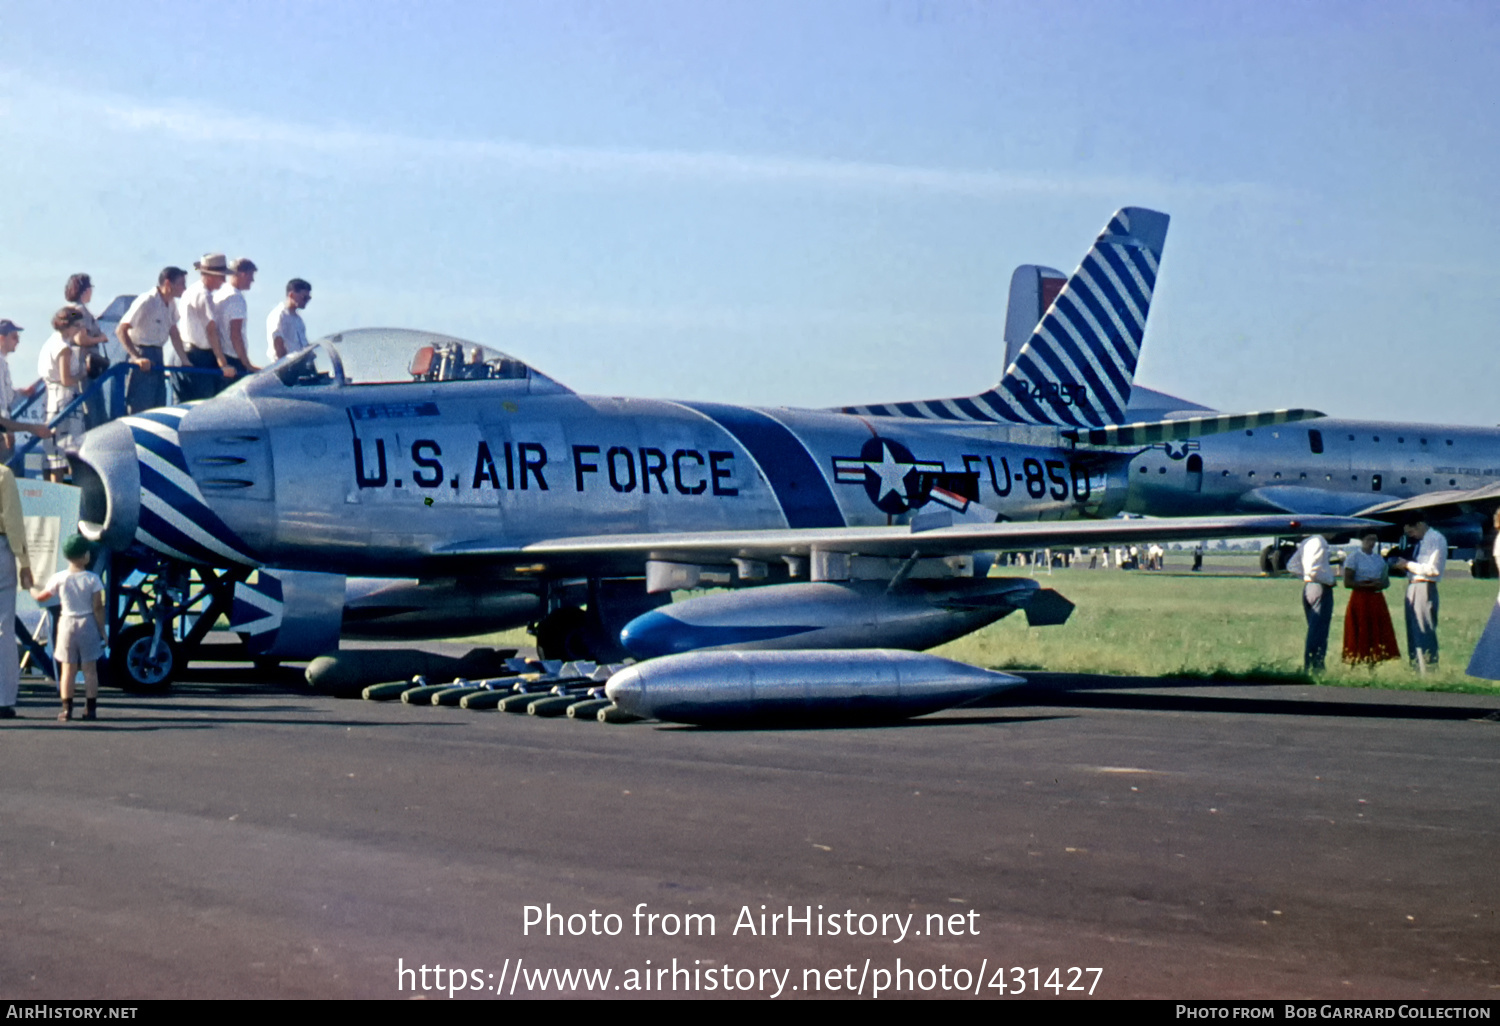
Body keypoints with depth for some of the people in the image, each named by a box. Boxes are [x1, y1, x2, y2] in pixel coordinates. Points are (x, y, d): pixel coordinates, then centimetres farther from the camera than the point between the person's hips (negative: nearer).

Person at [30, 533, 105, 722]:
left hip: (67, 625, 1)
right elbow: (98, 608, -8)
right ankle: (90, 708, 4)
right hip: (88, 625, -1)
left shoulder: (59, 578, -4)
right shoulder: (92, 579, -8)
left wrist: (32, 589, 30)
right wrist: (102, 630, 0)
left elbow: (41, 597, 8)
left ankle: (67, 708, 3)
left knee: (68, 669, 6)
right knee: (90, 669, 4)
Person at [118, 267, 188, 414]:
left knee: (159, 407, 10)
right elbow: (121, 330, -22)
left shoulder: (171, 303, 7)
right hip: (142, 357, -9)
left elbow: (174, 334, 17)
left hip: (157, 357, 9)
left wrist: (185, 361, 12)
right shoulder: (147, 301, -18)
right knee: (141, 408, -10)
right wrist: (136, 358, -31)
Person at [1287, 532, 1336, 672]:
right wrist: (1329, 580, -12)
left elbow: (1292, 566, 18)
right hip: (1321, 588, -9)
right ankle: (1312, 669, -8)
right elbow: (1312, 570, -24)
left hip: (1307, 587, 9)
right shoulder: (1320, 542, -16)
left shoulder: (1306, 542, 12)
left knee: (1313, 629, 15)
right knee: (1319, 631, -6)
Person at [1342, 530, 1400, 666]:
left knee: (1377, 633, 1)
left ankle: (1373, 666, 5)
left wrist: (1381, 584, -5)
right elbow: (1347, 582, -10)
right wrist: (1369, 585, -17)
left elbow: (1386, 581, 19)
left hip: (1377, 600, 6)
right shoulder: (1353, 558, -3)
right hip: (1360, 600, -6)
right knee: (1361, 634, -8)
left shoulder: (1379, 558, 16)